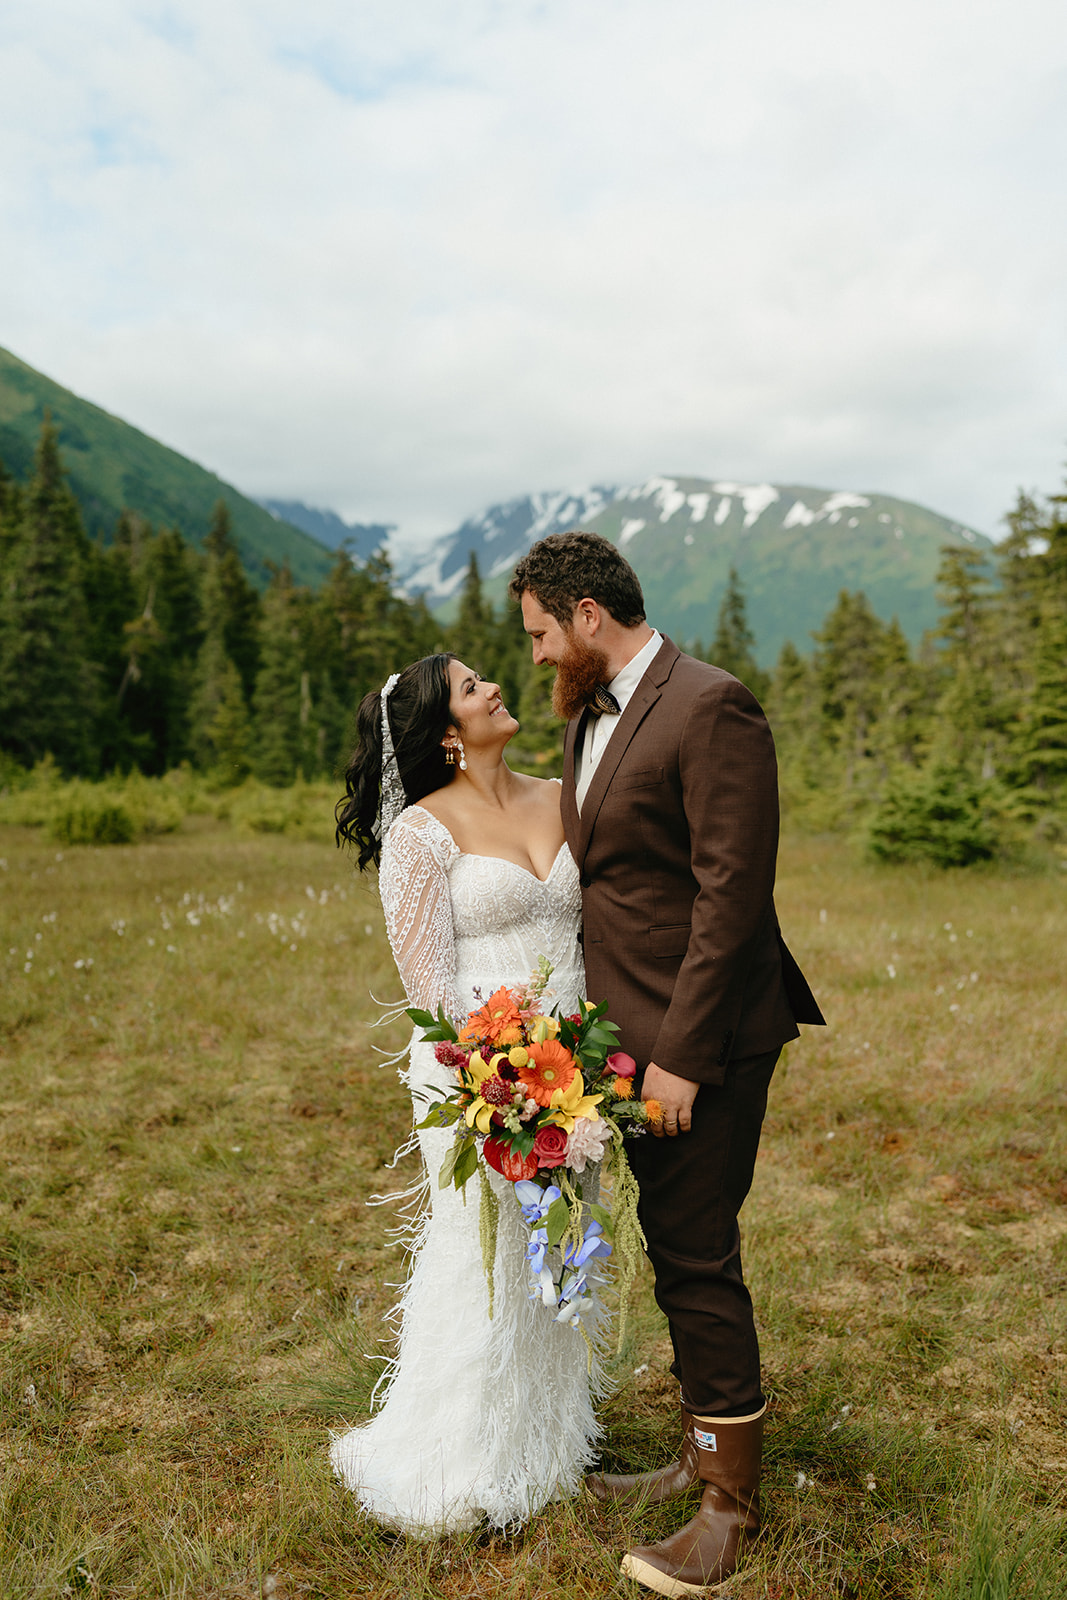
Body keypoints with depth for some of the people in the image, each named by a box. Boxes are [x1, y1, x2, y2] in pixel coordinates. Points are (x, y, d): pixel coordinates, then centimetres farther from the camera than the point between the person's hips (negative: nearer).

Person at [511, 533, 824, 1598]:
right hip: (630, 1031, 8)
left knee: (698, 1260, 1)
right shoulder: (589, 719, 12)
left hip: (701, 1039, -8)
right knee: (673, 1253, 18)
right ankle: (701, 1456, 35)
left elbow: (731, 894, -20)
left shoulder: (710, 709, -16)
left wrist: (680, 1054, -20)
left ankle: (732, 1501, 20)